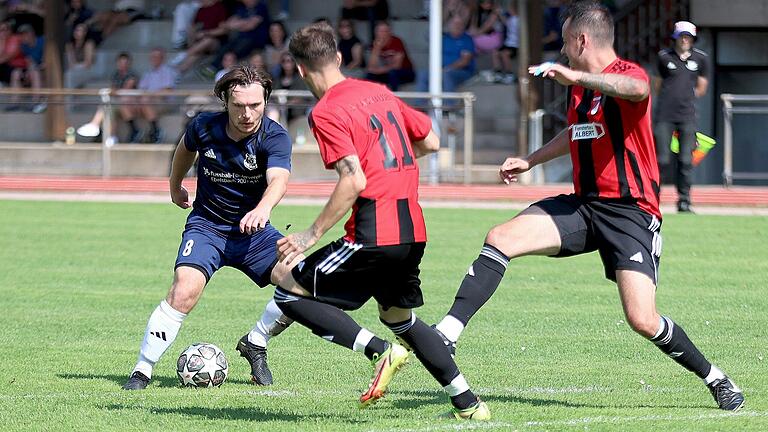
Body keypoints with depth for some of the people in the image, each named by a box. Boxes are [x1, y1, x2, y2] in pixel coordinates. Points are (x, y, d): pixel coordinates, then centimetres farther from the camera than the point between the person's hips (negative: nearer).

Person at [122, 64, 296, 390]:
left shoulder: (274, 137, -18)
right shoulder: (204, 127, -11)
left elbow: (279, 179, -37)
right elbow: (186, 147, 15)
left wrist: (263, 207, -59)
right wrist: (175, 187, 29)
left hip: (253, 229, 1)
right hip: (207, 226, -1)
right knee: (184, 292, -26)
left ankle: (255, 343, 7)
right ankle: (141, 371, -14)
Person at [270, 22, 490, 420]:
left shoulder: (326, 113, -9)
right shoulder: (379, 93, 14)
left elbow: (354, 181, -18)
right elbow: (430, 142, 20)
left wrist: (312, 234, -14)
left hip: (373, 236, -8)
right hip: (413, 231, 8)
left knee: (289, 291, 0)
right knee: (398, 315, 26)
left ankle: (380, 351, -11)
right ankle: (467, 403, 22)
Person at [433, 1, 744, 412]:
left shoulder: (628, 74, -11)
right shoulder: (578, 87, 15)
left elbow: (636, 88, -39)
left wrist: (576, 76, -47)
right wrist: (529, 161, 36)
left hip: (630, 212, -7)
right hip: (583, 205, 7)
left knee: (643, 321, -16)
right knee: (500, 239, -13)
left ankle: (714, 378, 8)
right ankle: (446, 335, -14)